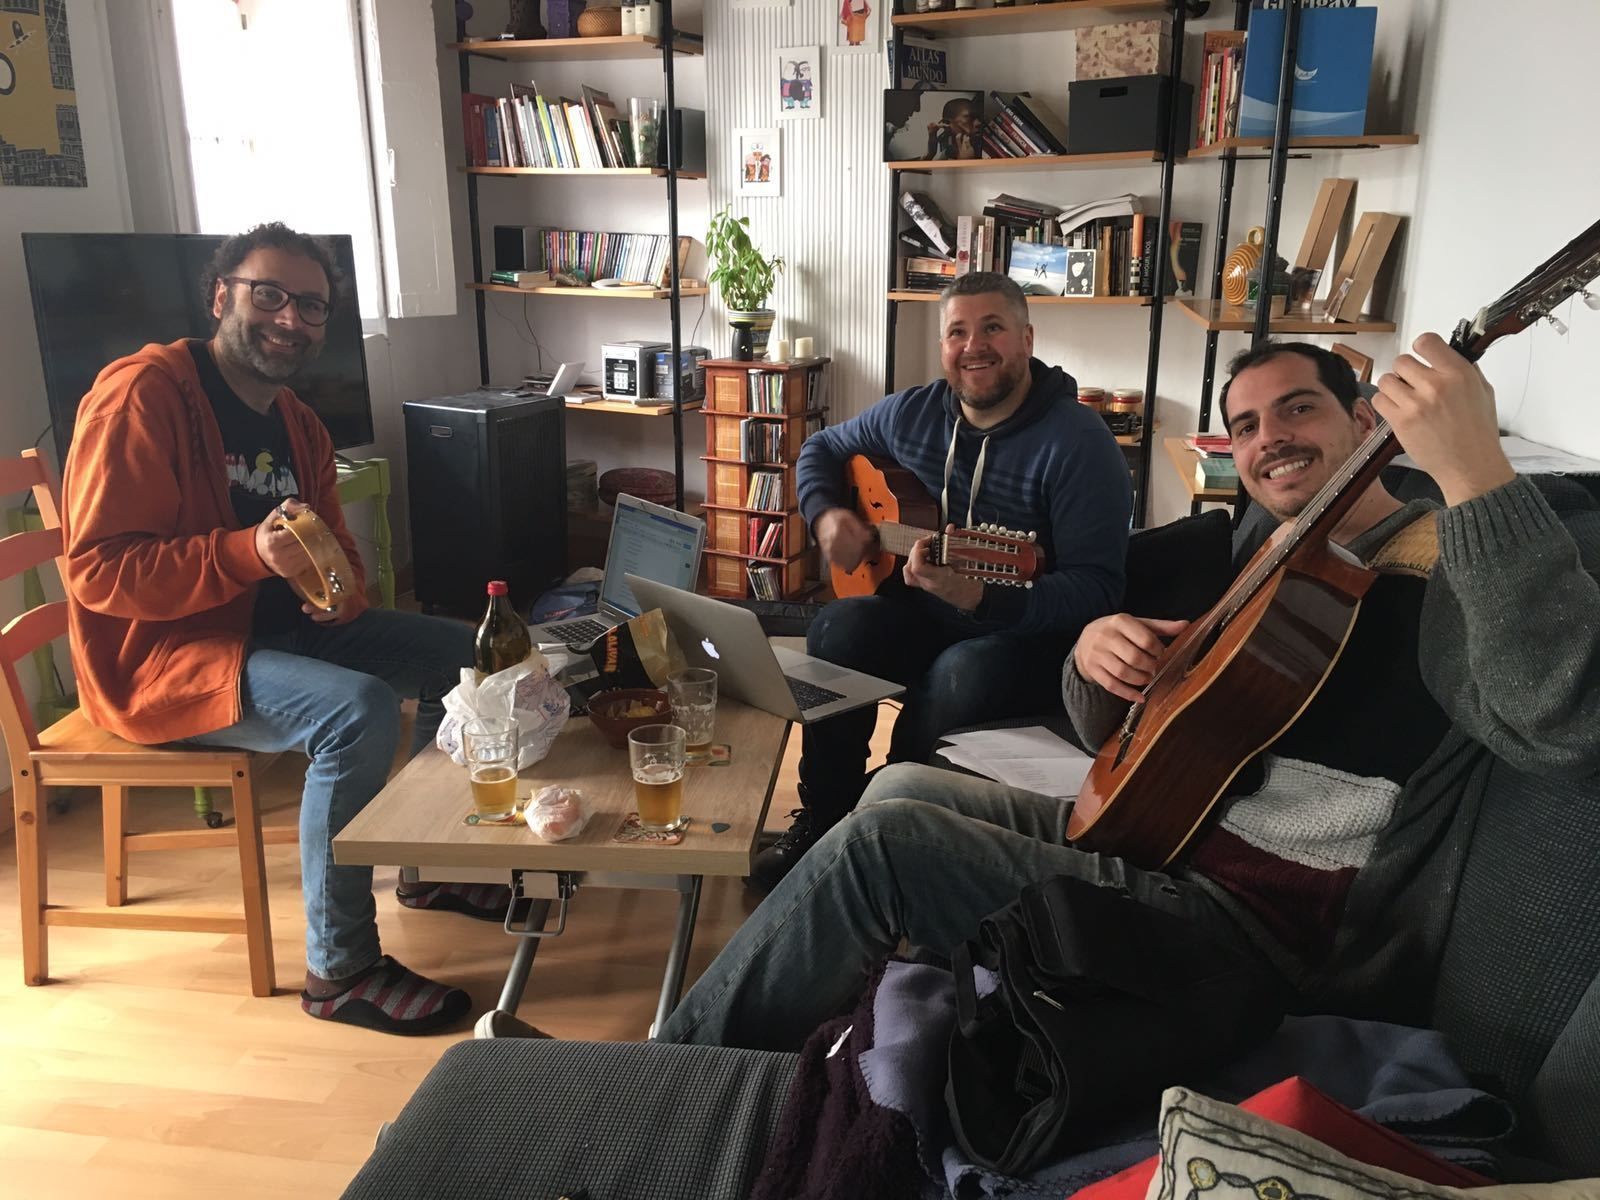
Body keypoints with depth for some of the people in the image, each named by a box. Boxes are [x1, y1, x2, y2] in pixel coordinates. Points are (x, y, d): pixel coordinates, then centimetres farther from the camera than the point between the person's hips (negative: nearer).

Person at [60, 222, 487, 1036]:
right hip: (160, 656, -9)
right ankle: (338, 970, -18)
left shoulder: (298, 425, 11)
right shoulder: (142, 395, -15)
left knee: (461, 652, 5)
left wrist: (342, 589, -10)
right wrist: (250, 553, -33)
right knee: (360, 709, -32)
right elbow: (95, 568, -21)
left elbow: (337, 550, 15)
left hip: (276, 630, 9)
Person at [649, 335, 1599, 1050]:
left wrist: (1475, 472, -40)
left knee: (879, 842, -16)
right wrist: (1093, 659, -6)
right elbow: (1113, 734, 17)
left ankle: (683, 1070, 5)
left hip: (1265, 932, -9)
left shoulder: (1441, 565, -12)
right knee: (903, 788, 12)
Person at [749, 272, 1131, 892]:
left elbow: (1096, 589, -24)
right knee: (838, 629, -26)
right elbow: (821, 450, 20)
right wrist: (825, 514, -3)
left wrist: (982, 597, -40)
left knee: (961, 676, -37)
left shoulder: (1080, 444, -16)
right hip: (920, 609, 5)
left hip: (1030, 634, -4)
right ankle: (820, 823, -10)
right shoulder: (912, 412, 2)